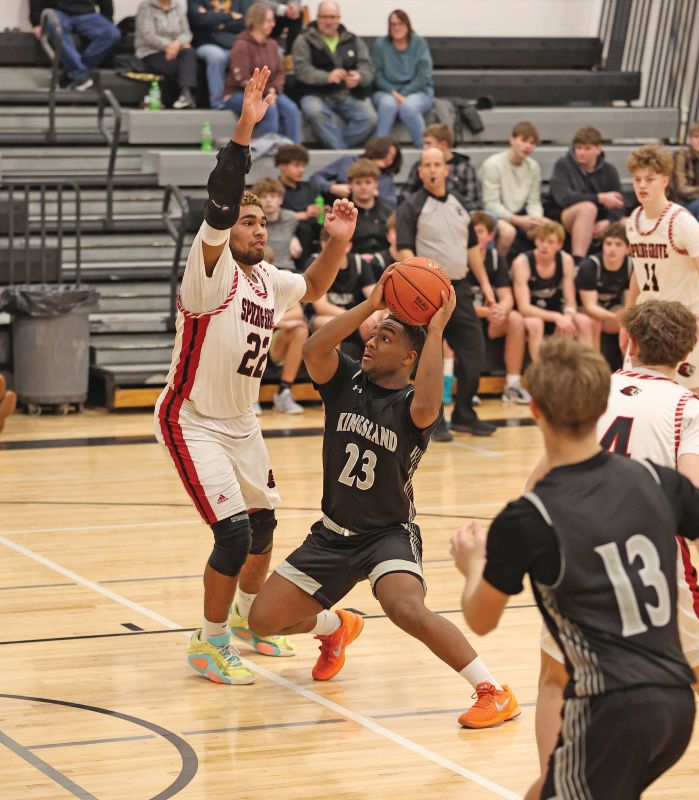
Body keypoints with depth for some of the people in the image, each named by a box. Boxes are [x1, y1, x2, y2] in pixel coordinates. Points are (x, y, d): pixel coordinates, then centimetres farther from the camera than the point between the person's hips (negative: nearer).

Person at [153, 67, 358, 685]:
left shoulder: (269, 281, 3)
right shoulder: (212, 270, -18)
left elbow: (313, 288, 24)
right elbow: (219, 204, -34)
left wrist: (336, 243, 5)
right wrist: (245, 128, -43)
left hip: (241, 422, 8)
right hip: (193, 421, -8)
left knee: (262, 524, 19)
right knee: (234, 532, -15)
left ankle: (247, 619, 42)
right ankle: (208, 644, 2)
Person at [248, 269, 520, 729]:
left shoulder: (412, 403, -13)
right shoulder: (347, 380, -2)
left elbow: (426, 408, -39)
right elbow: (314, 350, -23)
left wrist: (436, 331, -34)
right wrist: (370, 305, -27)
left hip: (389, 535, -5)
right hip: (333, 533, 5)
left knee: (407, 608, -34)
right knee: (265, 617, 1)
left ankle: (494, 692, -21)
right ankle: (335, 627, 36)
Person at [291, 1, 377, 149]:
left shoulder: (353, 41, 15)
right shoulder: (304, 41, 5)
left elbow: (367, 67, 6)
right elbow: (302, 69, -9)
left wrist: (359, 77, -21)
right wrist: (327, 77, -27)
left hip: (350, 94, 3)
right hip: (317, 94, -3)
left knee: (369, 117, -26)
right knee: (315, 112, -37)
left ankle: (335, 147, -21)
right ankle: (341, 152, -31)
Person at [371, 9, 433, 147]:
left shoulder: (419, 43, 0)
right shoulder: (380, 45, 2)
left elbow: (423, 75, -5)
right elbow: (378, 76, -1)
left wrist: (403, 96, -14)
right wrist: (394, 94, -17)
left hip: (417, 91, -1)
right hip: (388, 91, 1)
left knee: (408, 106, -36)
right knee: (388, 104, -35)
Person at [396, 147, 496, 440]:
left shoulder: (458, 205, 14)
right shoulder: (411, 207, -4)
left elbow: (472, 247, 21)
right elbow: (405, 251, -12)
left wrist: (485, 284, 16)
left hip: (459, 289, 6)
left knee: (474, 352, 4)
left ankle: (464, 416, 16)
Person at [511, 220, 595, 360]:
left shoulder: (565, 260, -7)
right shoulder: (522, 262, -20)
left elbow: (570, 303, -6)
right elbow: (524, 307, -26)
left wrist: (567, 317, -31)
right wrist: (556, 317, -37)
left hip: (553, 314, 4)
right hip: (528, 316, -4)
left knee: (585, 322, -22)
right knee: (535, 324, -38)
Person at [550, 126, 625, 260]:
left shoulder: (609, 170, 6)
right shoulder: (563, 165, -5)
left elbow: (618, 205, -1)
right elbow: (563, 197, -20)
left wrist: (608, 221, -23)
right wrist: (600, 198, -24)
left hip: (598, 225, 4)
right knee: (588, 207, -35)